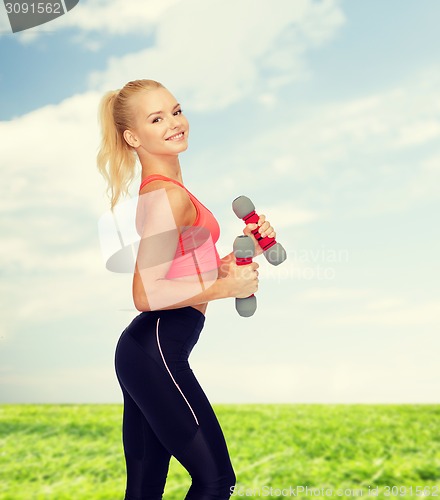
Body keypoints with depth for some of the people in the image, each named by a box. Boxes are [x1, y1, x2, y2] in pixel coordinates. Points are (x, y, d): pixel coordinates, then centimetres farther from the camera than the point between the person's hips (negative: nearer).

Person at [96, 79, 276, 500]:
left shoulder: (161, 189, 16)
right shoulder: (167, 196, -14)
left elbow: (188, 271, 19)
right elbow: (146, 294, -22)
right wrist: (228, 286, -15)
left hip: (145, 350, 10)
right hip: (157, 351, -10)